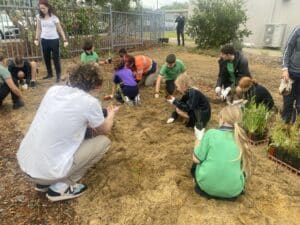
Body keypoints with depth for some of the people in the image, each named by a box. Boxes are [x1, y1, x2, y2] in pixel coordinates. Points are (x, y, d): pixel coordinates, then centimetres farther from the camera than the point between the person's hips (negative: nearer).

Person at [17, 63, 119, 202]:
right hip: (48, 170, -7)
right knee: (104, 141, 5)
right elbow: (105, 130, 8)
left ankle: (44, 182, 22)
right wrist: (111, 114, 27)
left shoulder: (53, 89, 4)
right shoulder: (90, 102, -12)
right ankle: (61, 187, 4)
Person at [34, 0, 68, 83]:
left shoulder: (54, 17, -7)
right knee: (46, 58, 12)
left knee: (56, 58, 0)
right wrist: (36, 39, 1)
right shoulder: (39, 17, 2)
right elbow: (38, 29, 9)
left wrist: (65, 40, -10)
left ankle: (58, 75, 9)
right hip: (44, 40, 4)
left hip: (54, 40, -4)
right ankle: (49, 74, 28)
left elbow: (60, 29, -4)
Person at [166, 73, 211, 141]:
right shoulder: (187, 92, 3)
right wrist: (173, 116, 1)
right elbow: (182, 104, 9)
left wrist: (175, 101, -22)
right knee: (178, 108, -1)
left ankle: (199, 126, -21)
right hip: (196, 111, 9)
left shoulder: (193, 92, -23)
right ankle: (196, 122, -4)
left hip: (203, 114, -9)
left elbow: (188, 108, -29)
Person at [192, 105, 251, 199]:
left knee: (196, 163, 25)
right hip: (233, 190, 2)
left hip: (207, 185, -2)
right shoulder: (241, 138, -2)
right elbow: (244, 164, 13)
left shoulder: (211, 133, -13)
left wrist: (198, 142, 10)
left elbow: (196, 159, -6)